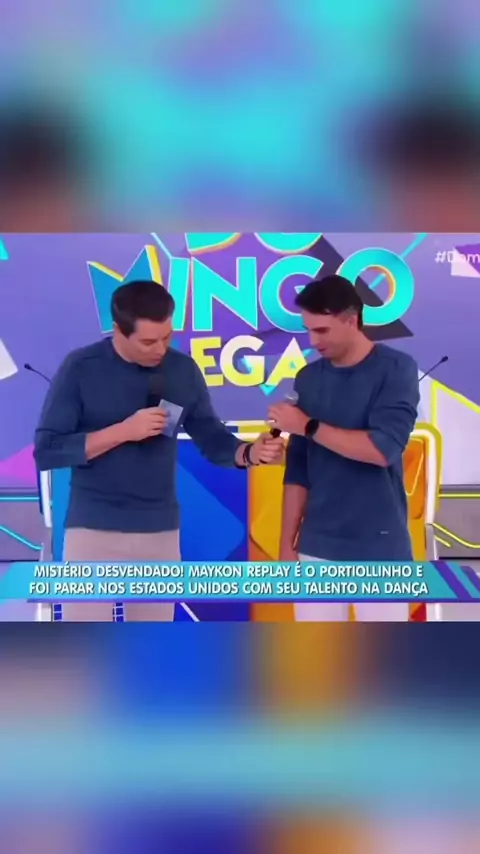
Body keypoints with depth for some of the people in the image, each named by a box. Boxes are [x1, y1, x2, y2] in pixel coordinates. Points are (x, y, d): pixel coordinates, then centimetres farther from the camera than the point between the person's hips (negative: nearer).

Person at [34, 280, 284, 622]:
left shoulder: (184, 370, 1)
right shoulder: (81, 368, -9)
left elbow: (210, 436, 8)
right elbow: (46, 451, -12)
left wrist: (249, 453, -13)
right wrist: (123, 431, -20)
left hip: (160, 531, 3)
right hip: (94, 529, -3)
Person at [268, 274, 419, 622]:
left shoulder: (396, 369, -7)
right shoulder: (308, 378, 6)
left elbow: (382, 448, -20)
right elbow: (298, 470, 8)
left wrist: (308, 426, -15)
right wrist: (287, 543, 5)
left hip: (380, 549, -4)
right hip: (317, 548, 4)